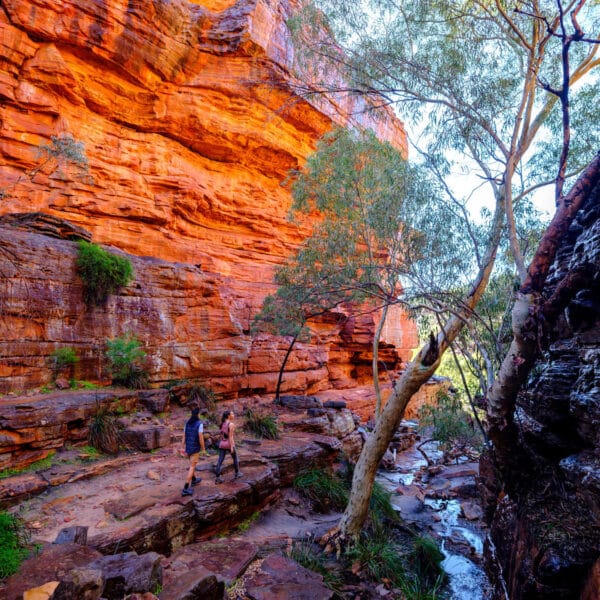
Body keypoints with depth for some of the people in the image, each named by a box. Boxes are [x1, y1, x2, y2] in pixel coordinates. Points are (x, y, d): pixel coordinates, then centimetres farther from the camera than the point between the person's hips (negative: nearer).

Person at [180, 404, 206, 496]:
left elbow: (184, 436, 5)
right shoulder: (200, 424, -19)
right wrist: (203, 449, -9)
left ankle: (194, 479, 46)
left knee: (193, 464, 28)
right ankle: (186, 488, -9)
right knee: (192, 467, -5)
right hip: (195, 449, -7)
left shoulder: (187, 422, 2)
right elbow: (201, 438, -20)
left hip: (188, 447, 7)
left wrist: (182, 448, 10)